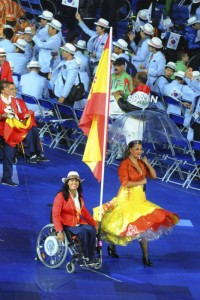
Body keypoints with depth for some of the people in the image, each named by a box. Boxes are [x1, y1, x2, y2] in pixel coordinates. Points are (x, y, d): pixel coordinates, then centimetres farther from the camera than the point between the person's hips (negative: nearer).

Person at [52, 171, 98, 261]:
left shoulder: (79, 196, 12)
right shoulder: (61, 196, -10)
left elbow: (85, 212, 20)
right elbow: (55, 215, -16)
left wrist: (94, 224, 12)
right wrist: (59, 231, -26)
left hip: (78, 223, 6)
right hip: (66, 224, -6)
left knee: (92, 230, -20)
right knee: (83, 232, -30)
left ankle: (90, 258, -14)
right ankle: (84, 257, -17)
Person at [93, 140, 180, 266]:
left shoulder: (141, 163, 8)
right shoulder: (124, 164, -12)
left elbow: (153, 176, 7)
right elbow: (125, 183, -19)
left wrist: (147, 163, -4)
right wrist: (141, 182, -13)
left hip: (141, 198, 6)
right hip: (128, 198, -6)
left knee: (144, 226, 1)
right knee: (124, 225, 2)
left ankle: (146, 256, 4)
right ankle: (111, 246, 28)